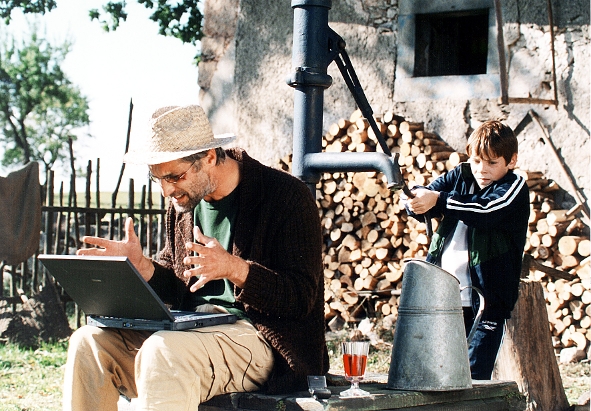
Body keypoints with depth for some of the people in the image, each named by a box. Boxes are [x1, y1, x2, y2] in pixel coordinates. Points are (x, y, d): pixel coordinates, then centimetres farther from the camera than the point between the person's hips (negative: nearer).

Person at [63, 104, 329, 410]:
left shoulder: (287, 196, -11)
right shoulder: (184, 198, 11)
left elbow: (302, 297, -15)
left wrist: (234, 268, -31)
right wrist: (142, 266, -3)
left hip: (260, 337, -7)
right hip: (192, 328, 8)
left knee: (163, 352, -34)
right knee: (89, 342, -10)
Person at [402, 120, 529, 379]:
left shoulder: (514, 188, -3)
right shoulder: (460, 176, 11)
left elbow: (485, 211, -22)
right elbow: (425, 196, 0)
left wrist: (438, 200, -32)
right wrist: (415, 198, -24)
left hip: (486, 300, -5)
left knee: (474, 377, -6)